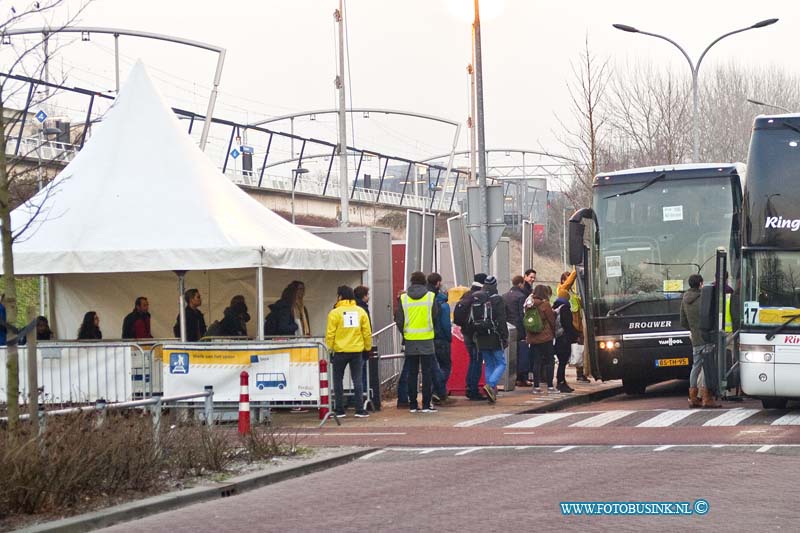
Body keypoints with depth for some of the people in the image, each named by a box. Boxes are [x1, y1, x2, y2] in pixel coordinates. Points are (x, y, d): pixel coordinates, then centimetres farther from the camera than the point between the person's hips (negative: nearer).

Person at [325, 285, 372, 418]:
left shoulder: (335, 313, -8)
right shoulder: (361, 312, 3)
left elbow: (330, 334, -10)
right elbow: (367, 332, 4)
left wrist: (329, 349, -1)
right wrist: (368, 347, 13)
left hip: (340, 351, -3)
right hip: (357, 351, 3)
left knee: (338, 381, 8)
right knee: (357, 380, 6)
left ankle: (339, 410, 7)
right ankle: (360, 410, 1)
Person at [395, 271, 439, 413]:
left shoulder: (403, 299, 0)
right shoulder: (431, 297, -4)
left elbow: (399, 321, 1)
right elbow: (435, 317, 1)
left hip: (410, 340, 2)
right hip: (427, 339, -2)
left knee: (412, 373, 8)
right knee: (427, 372, 2)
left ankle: (412, 404, 8)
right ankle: (426, 404, -1)